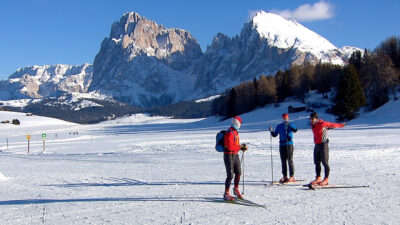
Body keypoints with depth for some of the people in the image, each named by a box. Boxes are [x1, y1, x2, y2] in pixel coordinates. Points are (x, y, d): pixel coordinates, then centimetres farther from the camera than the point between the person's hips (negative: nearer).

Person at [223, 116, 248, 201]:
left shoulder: (235, 132, 13)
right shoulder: (229, 133, -18)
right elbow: (230, 147, -24)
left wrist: (242, 147, 5)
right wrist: (240, 146, -16)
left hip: (235, 155, 9)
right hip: (229, 155, -9)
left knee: (238, 173, 14)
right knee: (230, 175, -8)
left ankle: (236, 189, 33)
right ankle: (226, 194, 0)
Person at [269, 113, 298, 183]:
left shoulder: (291, 125, 5)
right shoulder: (279, 126, 11)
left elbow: (295, 130, -14)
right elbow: (274, 135, 12)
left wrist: (289, 125, -25)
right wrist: (271, 131, -7)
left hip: (289, 145, -3)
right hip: (282, 145, 3)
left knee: (290, 161, -5)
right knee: (283, 162, 5)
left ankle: (292, 176, -1)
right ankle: (285, 176, 11)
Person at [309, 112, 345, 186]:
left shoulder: (322, 124, -14)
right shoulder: (312, 125, 9)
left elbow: (333, 125, 0)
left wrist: (341, 125, 13)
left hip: (323, 145, -8)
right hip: (316, 146, 8)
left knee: (325, 163, -4)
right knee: (317, 163, 10)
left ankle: (326, 180, 0)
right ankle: (318, 178, 18)